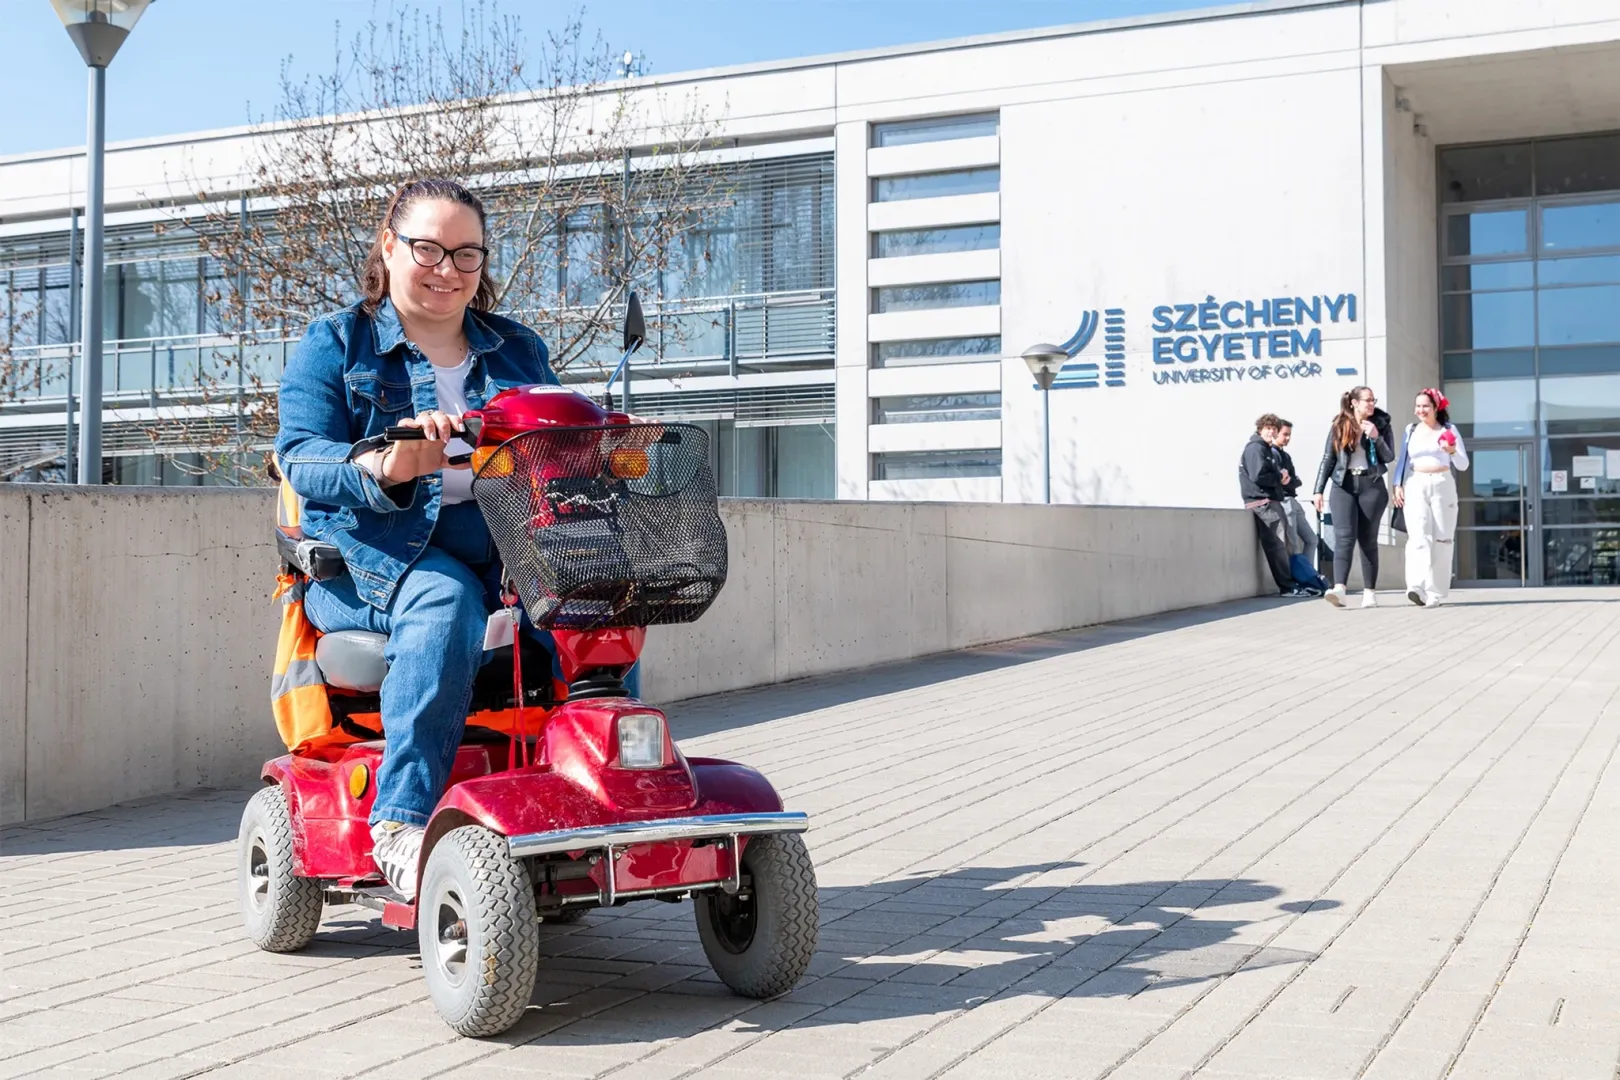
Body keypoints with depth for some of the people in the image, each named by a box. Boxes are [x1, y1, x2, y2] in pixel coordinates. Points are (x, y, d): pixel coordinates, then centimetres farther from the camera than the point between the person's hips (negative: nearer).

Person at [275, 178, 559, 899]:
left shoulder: (518, 351, 22)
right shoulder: (335, 345, 10)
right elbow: (301, 458, -5)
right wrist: (380, 468, -28)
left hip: (501, 553, 4)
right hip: (367, 555, -3)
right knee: (445, 598, -38)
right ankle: (401, 822, -35)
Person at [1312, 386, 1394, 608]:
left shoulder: (1381, 424, 7)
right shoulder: (1338, 426, 6)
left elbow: (1389, 457, 2)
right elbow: (1328, 459, 7)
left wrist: (1377, 438, -15)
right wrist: (1319, 490, 2)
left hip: (1371, 485, 1)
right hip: (1344, 485, -1)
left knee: (1368, 540, 4)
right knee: (1344, 537, -13)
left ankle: (1370, 592, 9)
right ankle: (1339, 588, -25)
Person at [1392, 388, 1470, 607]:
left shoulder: (1448, 430, 7)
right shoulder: (1411, 430, 14)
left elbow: (1463, 465, 3)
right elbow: (1402, 461, 16)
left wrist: (1452, 452, -17)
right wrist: (1398, 484, 3)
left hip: (1442, 486, 0)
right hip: (1415, 486, 0)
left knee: (1442, 539, 0)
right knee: (1418, 536, -16)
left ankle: (1436, 593, 6)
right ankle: (1417, 587, -31)